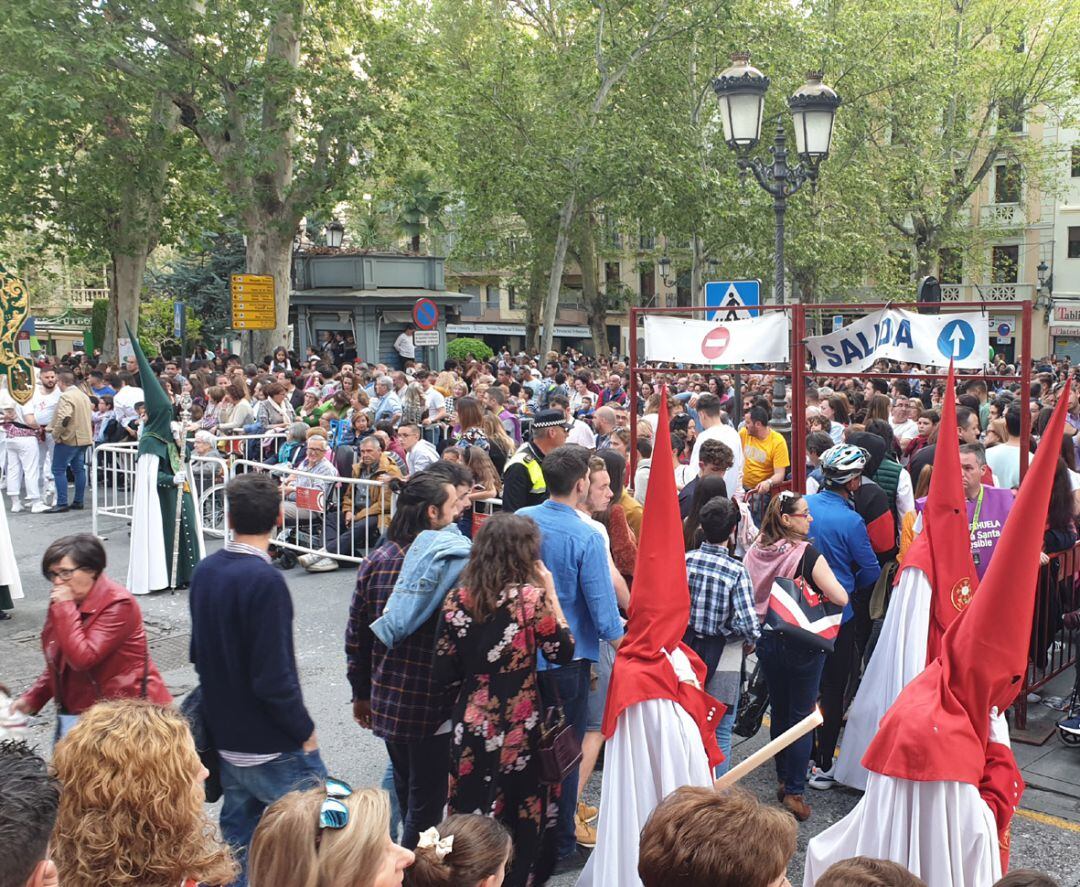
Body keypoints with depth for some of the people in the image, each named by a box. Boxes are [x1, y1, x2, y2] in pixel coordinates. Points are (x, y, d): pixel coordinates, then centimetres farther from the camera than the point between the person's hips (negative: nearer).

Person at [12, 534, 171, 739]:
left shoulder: (118, 604, -16)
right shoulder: (61, 602, 8)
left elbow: (82, 658, -24)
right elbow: (58, 665, 19)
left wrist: (65, 607, -20)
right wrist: (31, 699, 6)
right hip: (77, 711, 7)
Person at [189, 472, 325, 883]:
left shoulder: (205, 571, 2)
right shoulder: (264, 579, -23)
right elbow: (274, 676, -24)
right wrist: (305, 731, -11)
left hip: (227, 737, 8)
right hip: (272, 747, -8)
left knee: (237, 838, 18)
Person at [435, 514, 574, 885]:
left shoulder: (457, 599, -3)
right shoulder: (531, 596, -14)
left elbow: (444, 674, 0)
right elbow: (563, 652, -3)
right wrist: (551, 593, 1)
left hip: (470, 726, 3)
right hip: (520, 730, -3)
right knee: (521, 824, 14)